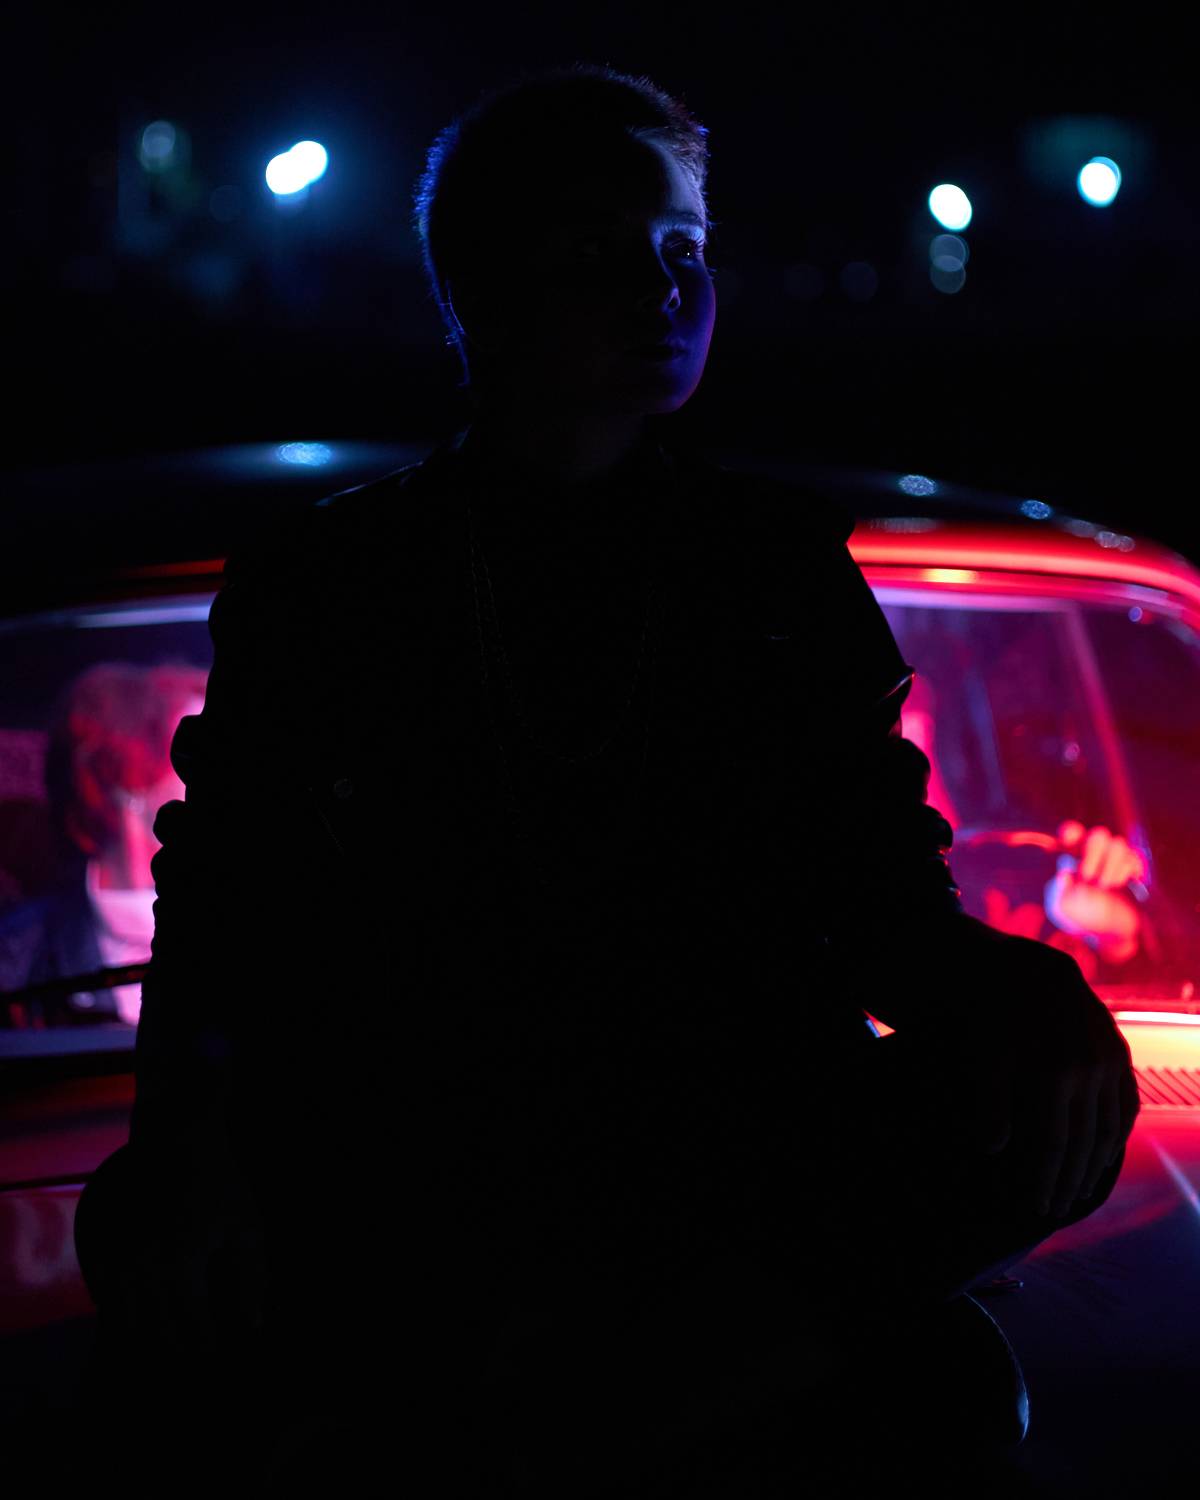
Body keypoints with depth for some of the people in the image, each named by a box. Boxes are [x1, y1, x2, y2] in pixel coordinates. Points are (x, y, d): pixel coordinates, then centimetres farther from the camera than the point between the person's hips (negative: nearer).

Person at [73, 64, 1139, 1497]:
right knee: (141, 1231, -33)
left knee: (1039, 1100, -29)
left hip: (726, 1147, 2)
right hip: (411, 1156, -1)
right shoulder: (324, 583, 13)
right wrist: (187, 1135, -15)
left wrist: (1005, 985, -12)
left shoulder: (780, 561, 18)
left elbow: (882, 893, 13)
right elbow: (224, 914, 7)